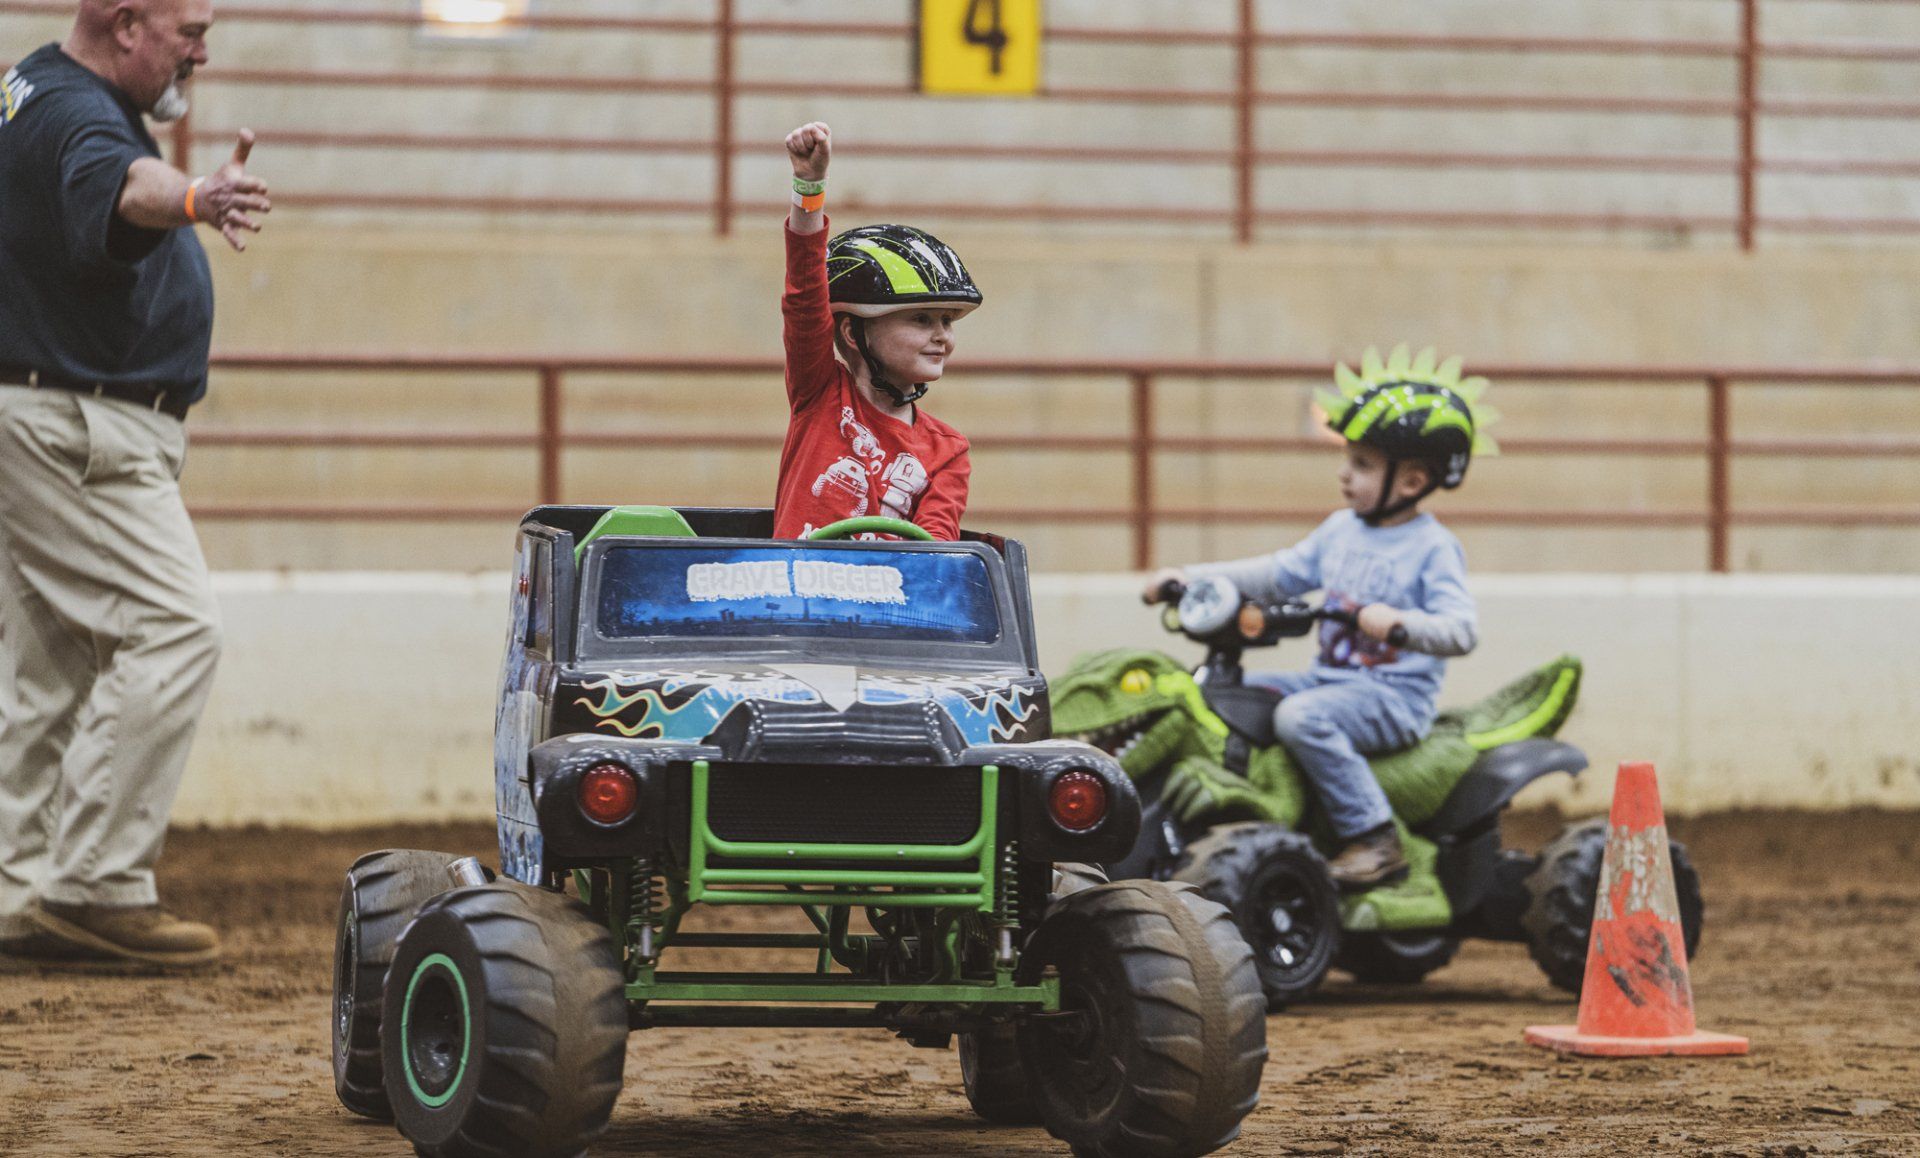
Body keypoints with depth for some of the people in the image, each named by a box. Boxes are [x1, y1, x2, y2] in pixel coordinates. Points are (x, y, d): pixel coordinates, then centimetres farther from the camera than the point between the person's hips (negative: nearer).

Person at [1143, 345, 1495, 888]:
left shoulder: (1434, 548, -10)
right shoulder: (1341, 530, 13)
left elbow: (1459, 630, -20)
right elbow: (1279, 574, 18)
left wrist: (1398, 624, -39)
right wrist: (1189, 578, 12)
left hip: (1396, 695, -8)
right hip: (1329, 678, 9)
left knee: (1300, 718, -34)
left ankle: (1375, 840, -29)